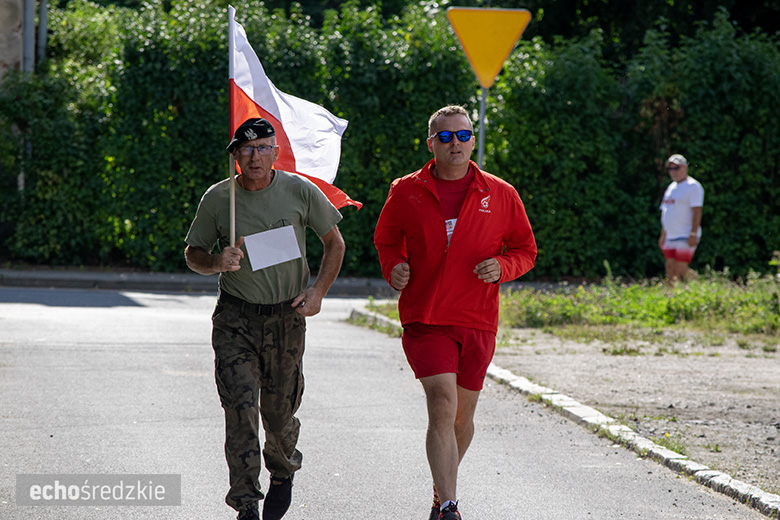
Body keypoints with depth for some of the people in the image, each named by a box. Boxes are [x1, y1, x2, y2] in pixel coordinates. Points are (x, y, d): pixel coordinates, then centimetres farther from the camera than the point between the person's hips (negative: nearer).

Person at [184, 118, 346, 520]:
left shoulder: (300, 192, -3)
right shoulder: (217, 199, -3)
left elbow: (334, 243, 9)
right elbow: (192, 255, 8)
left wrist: (318, 291, -3)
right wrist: (217, 262, -15)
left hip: (286, 318, 1)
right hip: (236, 317, -1)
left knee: (280, 411, 7)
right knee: (241, 407, -14)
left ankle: (283, 473, 39)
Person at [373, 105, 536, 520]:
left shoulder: (500, 195, 4)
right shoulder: (406, 192, 3)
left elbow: (525, 249, 12)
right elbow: (386, 240, 18)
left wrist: (503, 266, -10)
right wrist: (393, 267, -4)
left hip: (477, 322, 2)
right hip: (425, 319, -2)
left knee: (462, 416, 11)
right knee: (442, 404, -19)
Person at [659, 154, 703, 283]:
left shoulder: (692, 186, -7)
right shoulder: (671, 187, 19)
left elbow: (697, 211, -14)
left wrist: (693, 234, -21)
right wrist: (663, 235, 20)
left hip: (686, 238, -8)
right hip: (670, 237, 8)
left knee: (680, 272, -15)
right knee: (670, 271, 3)